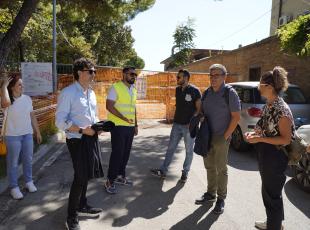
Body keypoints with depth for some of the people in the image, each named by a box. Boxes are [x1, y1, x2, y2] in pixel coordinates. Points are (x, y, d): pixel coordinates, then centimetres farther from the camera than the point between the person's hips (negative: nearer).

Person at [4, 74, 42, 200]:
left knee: (28, 160, 15)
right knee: (13, 162, 7)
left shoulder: (27, 98, 3)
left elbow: (32, 116, 9)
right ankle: (14, 187, 20)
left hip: (27, 134, 4)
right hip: (12, 136, -4)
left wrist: (37, 132, 11)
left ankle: (29, 182, 32)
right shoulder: (9, 101, -11)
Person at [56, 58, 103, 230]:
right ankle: (72, 216, 14)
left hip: (92, 138, 8)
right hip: (77, 140, -7)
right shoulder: (68, 93, -13)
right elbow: (60, 122, -16)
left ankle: (82, 205, 38)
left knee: (87, 174, 17)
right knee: (81, 176, -4)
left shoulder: (91, 93, 11)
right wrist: (83, 130, -20)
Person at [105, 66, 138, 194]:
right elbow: (109, 106, -16)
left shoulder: (133, 89, 14)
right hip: (118, 126, -7)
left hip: (130, 126, 7)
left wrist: (135, 124, 15)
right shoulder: (115, 87, -9)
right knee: (117, 153, -3)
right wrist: (124, 118, -21)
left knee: (126, 153, 13)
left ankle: (120, 176, 28)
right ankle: (110, 181, 10)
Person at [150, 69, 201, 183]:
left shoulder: (195, 91, -10)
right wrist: (175, 118, 13)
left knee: (189, 151, 7)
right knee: (171, 148, 8)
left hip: (189, 126, -5)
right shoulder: (178, 90, 8)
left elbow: (199, 109, -9)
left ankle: (185, 173, 21)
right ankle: (163, 171, 16)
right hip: (177, 124, 6)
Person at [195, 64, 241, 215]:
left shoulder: (229, 93, -9)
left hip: (221, 137, -5)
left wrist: (225, 136, -13)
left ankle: (221, 199, 18)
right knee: (209, 167, 15)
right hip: (207, 136, 6)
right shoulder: (207, 93, 8)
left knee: (221, 169, 3)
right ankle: (210, 194, 30)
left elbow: (236, 117, -10)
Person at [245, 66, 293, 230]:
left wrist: (259, 139, -24)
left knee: (272, 193, 7)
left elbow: (286, 139, -21)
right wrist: (254, 133, 0)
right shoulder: (268, 105, 5)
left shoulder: (282, 110, -22)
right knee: (267, 190, 23)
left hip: (275, 156, -9)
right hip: (265, 154, 9)